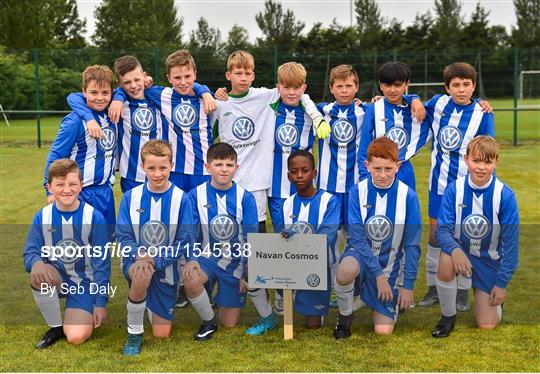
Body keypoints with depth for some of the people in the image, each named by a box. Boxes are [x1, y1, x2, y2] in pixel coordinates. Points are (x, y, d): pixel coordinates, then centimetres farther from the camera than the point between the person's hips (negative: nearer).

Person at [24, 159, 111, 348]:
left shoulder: (94, 217, -13)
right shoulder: (42, 217, -5)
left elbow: (102, 263, -8)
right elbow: (30, 253, -7)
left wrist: (101, 303, -9)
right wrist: (36, 262, -33)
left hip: (85, 282, -3)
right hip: (56, 279, 3)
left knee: (76, 337, -22)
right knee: (38, 274, -33)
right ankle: (56, 327, -9)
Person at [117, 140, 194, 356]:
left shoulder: (181, 199, -11)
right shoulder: (131, 197, -6)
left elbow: (184, 241, -12)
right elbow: (123, 235, -7)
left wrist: (156, 261, -24)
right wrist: (139, 256, -27)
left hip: (166, 267, 0)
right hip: (136, 260, 0)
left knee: (162, 334, 1)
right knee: (141, 276, -38)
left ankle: (150, 303, 36)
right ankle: (134, 333, -14)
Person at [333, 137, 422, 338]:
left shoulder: (408, 196, -10)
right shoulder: (357, 192, -11)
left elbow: (412, 244, -5)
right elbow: (356, 237, -13)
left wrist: (408, 285, -6)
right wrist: (378, 274, -19)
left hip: (390, 263, 1)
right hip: (361, 253, -1)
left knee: (384, 331, -8)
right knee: (346, 269, -39)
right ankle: (345, 315, -8)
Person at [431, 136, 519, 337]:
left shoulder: (505, 195, -18)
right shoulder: (454, 189, -16)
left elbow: (511, 242, -12)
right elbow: (442, 230, -16)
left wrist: (502, 283, -10)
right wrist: (455, 250, -39)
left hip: (489, 259, 0)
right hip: (460, 248, 1)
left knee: (487, 326, -4)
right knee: (446, 263, -37)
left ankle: (495, 297, 32)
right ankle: (448, 316, -10)